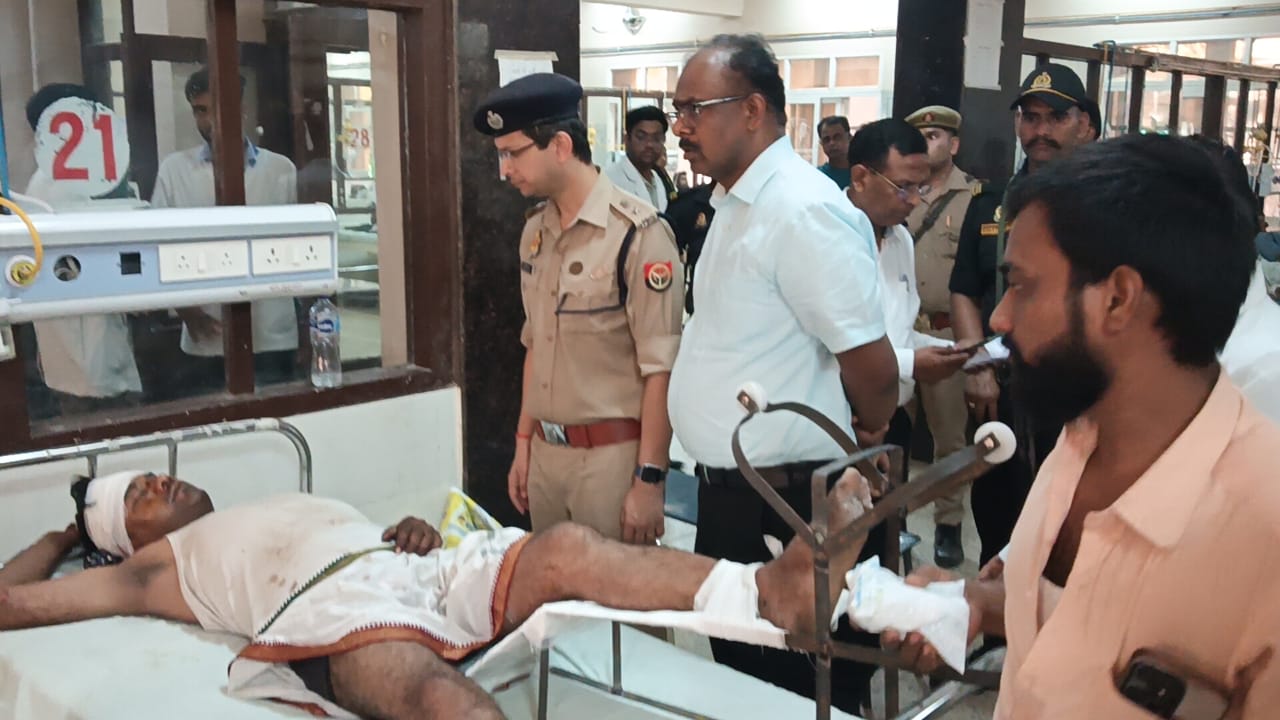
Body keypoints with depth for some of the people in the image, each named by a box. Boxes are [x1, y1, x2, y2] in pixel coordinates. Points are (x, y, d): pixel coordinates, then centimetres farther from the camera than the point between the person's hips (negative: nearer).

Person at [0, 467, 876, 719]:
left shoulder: (290, 503, 40)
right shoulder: (159, 565, 24)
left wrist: (415, 529, 13)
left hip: (429, 570, 6)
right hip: (334, 609, -5)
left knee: (566, 548, -21)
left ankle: (779, 588, -37)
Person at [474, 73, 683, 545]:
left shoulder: (636, 232, -16)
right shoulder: (535, 232, 7)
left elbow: (660, 367, -16)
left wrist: (649, 479, -16)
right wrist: (523, 443, 16)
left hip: (612, 454, -7)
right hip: (546, 451, 7)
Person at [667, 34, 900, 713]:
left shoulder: (802, 209, -21)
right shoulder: (735, 204, 9)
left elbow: (873, 367, -21)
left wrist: (865, 438, -3)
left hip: (789, 510, -9)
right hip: (732, 497, 9)